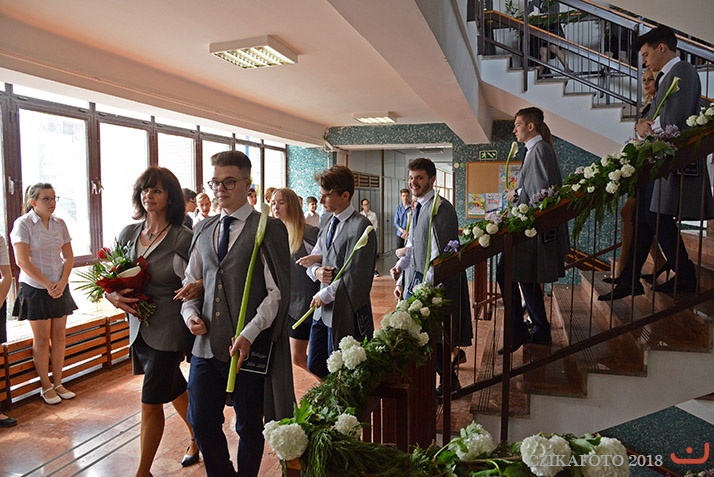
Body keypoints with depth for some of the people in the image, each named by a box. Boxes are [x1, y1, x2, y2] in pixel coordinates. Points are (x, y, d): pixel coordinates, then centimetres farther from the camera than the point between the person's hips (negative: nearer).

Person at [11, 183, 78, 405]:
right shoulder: (23, 224, -8)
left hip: (59, 288, 5)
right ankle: (45, 387, 15)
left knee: (59, 336, 8)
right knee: (41, 339, 2)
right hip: (35, 289, -4)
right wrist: (48, 285, -15)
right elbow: (22, 261, -14)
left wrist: (62, 283, -7)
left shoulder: (60, 224, 6)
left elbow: (69, 256, 7)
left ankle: (58, 383, 18)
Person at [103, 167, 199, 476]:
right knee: (176, 389, 23)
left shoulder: (183, 238, -14)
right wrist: (114, 296, -7)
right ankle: (197, 439, 46)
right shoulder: (128, 234, 4)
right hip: (139, 326, 6)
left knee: (151, 402, 1)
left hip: (168, 330, -6)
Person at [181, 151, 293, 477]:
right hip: (207, 344, 6)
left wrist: (250, 333, -20)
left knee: (249, 426, 12)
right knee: (201, 422, 14)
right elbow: (191, 280, 18)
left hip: (249, 347, -5)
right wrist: (190, 313, 0)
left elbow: (277, 292, -12)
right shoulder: (204, 230, 11)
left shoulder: (269, 229, -8)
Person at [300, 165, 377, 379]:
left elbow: (354, 278, -20)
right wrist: (317, 270, -7)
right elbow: (313, 258, 16)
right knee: (314, 366, 18)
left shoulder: (360, 227, -18)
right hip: (323, 309, 8)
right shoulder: (326, 221, 9)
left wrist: (324, 295, -10)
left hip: (345, 313, -8)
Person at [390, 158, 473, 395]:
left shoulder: (440, 208, -16)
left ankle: (448, 380, 22)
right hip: (416, 280, 9)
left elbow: (439, 255, -20)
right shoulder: (418, 208, 12)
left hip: (434, 284, -9)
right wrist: (401, 280, 13)